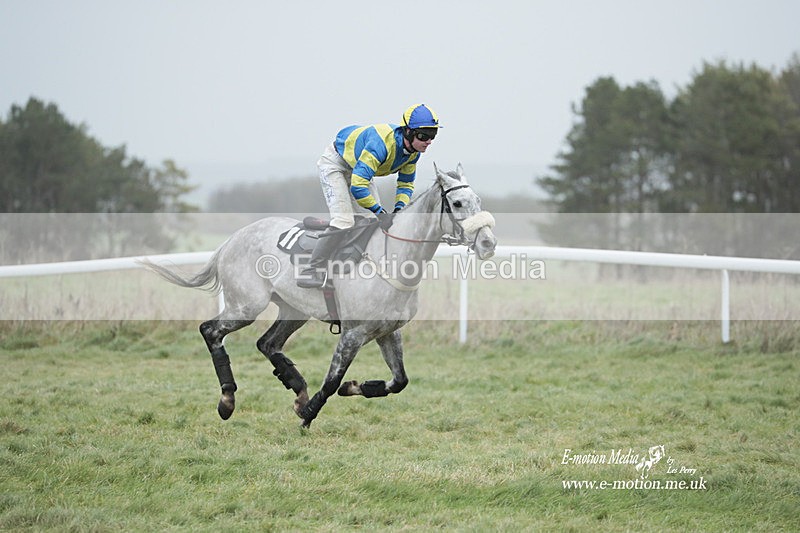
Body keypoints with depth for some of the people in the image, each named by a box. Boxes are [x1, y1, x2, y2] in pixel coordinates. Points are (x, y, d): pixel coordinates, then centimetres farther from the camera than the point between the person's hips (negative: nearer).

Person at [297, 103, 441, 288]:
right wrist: (378, 210, -35)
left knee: (377, 221, 3)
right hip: (335, 163, -9)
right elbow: (358, 185, -42)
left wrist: (400, 207, -15)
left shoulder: (413, 150, -13)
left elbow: (406, 183, 3)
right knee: (344, 221, -22)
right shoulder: (382, 143, -40)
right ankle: (314, 269, -18)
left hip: (358, 168, 9)